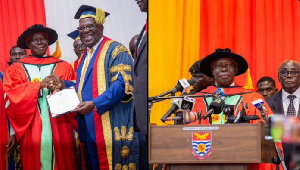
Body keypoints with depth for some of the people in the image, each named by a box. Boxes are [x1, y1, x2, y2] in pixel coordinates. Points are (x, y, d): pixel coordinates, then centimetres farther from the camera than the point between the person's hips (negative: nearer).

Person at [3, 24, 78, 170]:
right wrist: (39, 84, -13)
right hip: (31, 129, -1)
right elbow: (12, 94, -5)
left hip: (59, 128, 1)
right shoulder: (16, 69, 10)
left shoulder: (63, 67, 12)